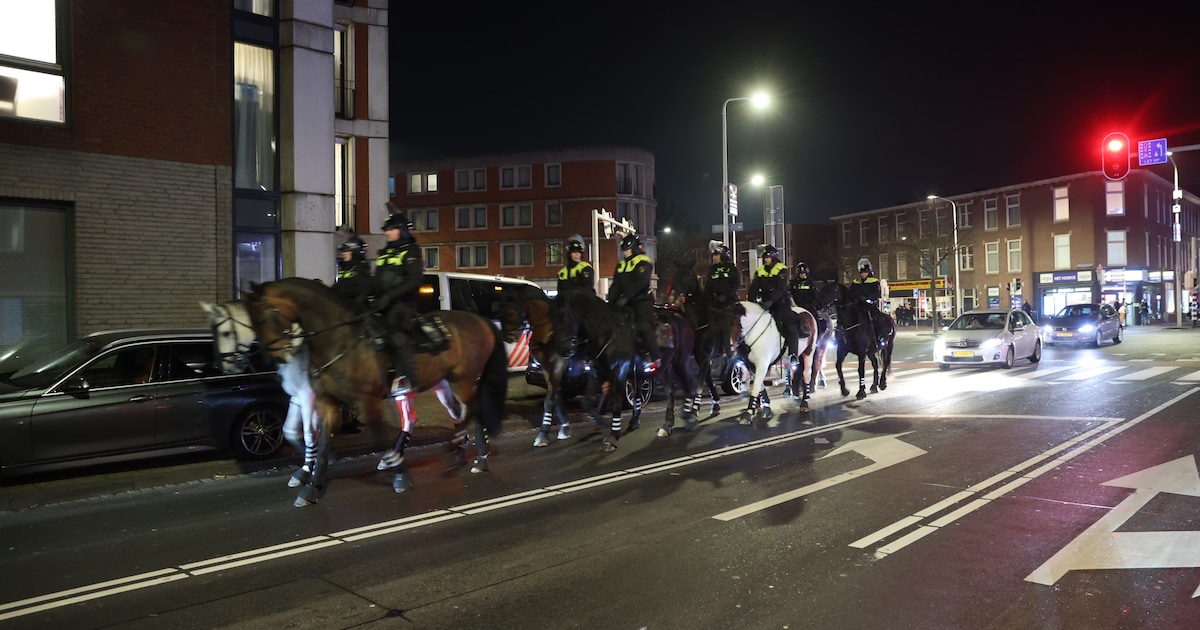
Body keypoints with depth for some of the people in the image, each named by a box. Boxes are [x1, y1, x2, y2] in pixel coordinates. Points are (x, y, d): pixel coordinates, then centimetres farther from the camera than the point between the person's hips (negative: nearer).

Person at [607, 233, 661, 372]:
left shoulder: (644, 262, -6)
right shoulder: (621, 265, 16)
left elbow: (640, 282, -20)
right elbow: (616, 285, 10)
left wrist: (626, 297, -28)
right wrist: (610, 301, -4)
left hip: (642, 299, -8)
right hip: (627, 302, 8)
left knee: (643, 326, -20)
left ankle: (656, 359, -17)